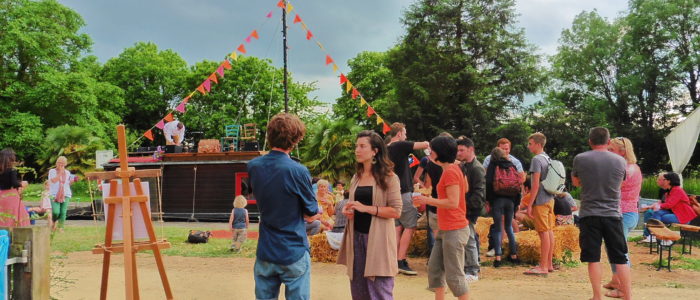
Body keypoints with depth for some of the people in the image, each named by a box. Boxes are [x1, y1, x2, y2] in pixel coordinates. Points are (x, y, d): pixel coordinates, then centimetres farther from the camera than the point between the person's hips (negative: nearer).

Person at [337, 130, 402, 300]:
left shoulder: (388, 177, -7)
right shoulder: (356, 178, 12)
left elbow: (396, 211, -13)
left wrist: (367, 208, -19)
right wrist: (348, 210, 3)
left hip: (377, 239, -6)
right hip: (356, 237, 6)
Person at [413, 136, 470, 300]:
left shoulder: (450, 172, -17)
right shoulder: (453, 168, 11)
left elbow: (453, 202, -23)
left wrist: (427, 200, -16)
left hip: (454, 230, -10)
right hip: (445, 229, 10)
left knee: (454, 275, -3)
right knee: (434, 268, 13)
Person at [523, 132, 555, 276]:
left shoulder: (537, 159, -14)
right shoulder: (548, 159, 14)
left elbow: (536, 184, -18)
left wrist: (530, 204, -15)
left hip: (541, 201, -9)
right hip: (550, 199, 9)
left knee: (543, 233, -6)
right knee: (549, 231, 12)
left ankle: (543, 267, -2)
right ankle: (549, 264, 20)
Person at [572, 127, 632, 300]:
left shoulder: (580, 159, -4)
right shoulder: (620, 161, 1)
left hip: (589, 215, -1)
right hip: (613, 214, 2)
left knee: (593, 258, 5)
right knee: (621, 259, 8)